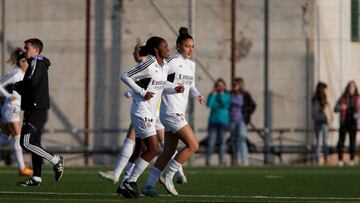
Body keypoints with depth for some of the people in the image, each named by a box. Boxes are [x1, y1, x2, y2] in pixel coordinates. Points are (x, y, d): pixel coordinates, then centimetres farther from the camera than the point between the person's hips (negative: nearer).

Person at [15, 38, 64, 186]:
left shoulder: (37, 62, -10)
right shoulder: (39, 63, 21)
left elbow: (32, 82, -26)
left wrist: (17, 85, -8)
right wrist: (20, 87, 1)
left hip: (36, 111, -10)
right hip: (37, 109, 10)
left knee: (26, 143, -12)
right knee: (34, 143, 10)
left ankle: (55, 160, -6)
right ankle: (36, 178, 12)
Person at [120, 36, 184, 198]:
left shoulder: (164, 66, 10)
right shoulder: (148, 65, -15)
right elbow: (125, 76, -14)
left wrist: (175, 89, 2)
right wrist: (142, 92, -18)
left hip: (150, 113, 9)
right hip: (141, 112, -9)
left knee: (140, 150, 10)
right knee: (153, 149, -11)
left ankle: (128, 183, 16)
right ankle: (130, 182, -6)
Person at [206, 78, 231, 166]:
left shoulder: (227, 96, 5)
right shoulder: (212, 95, 7)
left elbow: (225, 105, -12)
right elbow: (209, 105, -8)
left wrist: (221, 94, -9)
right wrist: (214, 93, -9)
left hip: (223, 121, 0)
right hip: (213, 121, 0)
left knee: (222, 141, -2)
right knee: (211, 141, -6)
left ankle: (222, 160, 1)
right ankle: (207, 160, -2)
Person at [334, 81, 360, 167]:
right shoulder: (342, 98, 3)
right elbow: (335, 109, 1)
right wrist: (341, 107, -21)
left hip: (353, 123, 0)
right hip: (344, 123, 0)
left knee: (352, 141, 0)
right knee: (341, 141, -2)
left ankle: (351, 160, 5)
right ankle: (340, 160, 4)